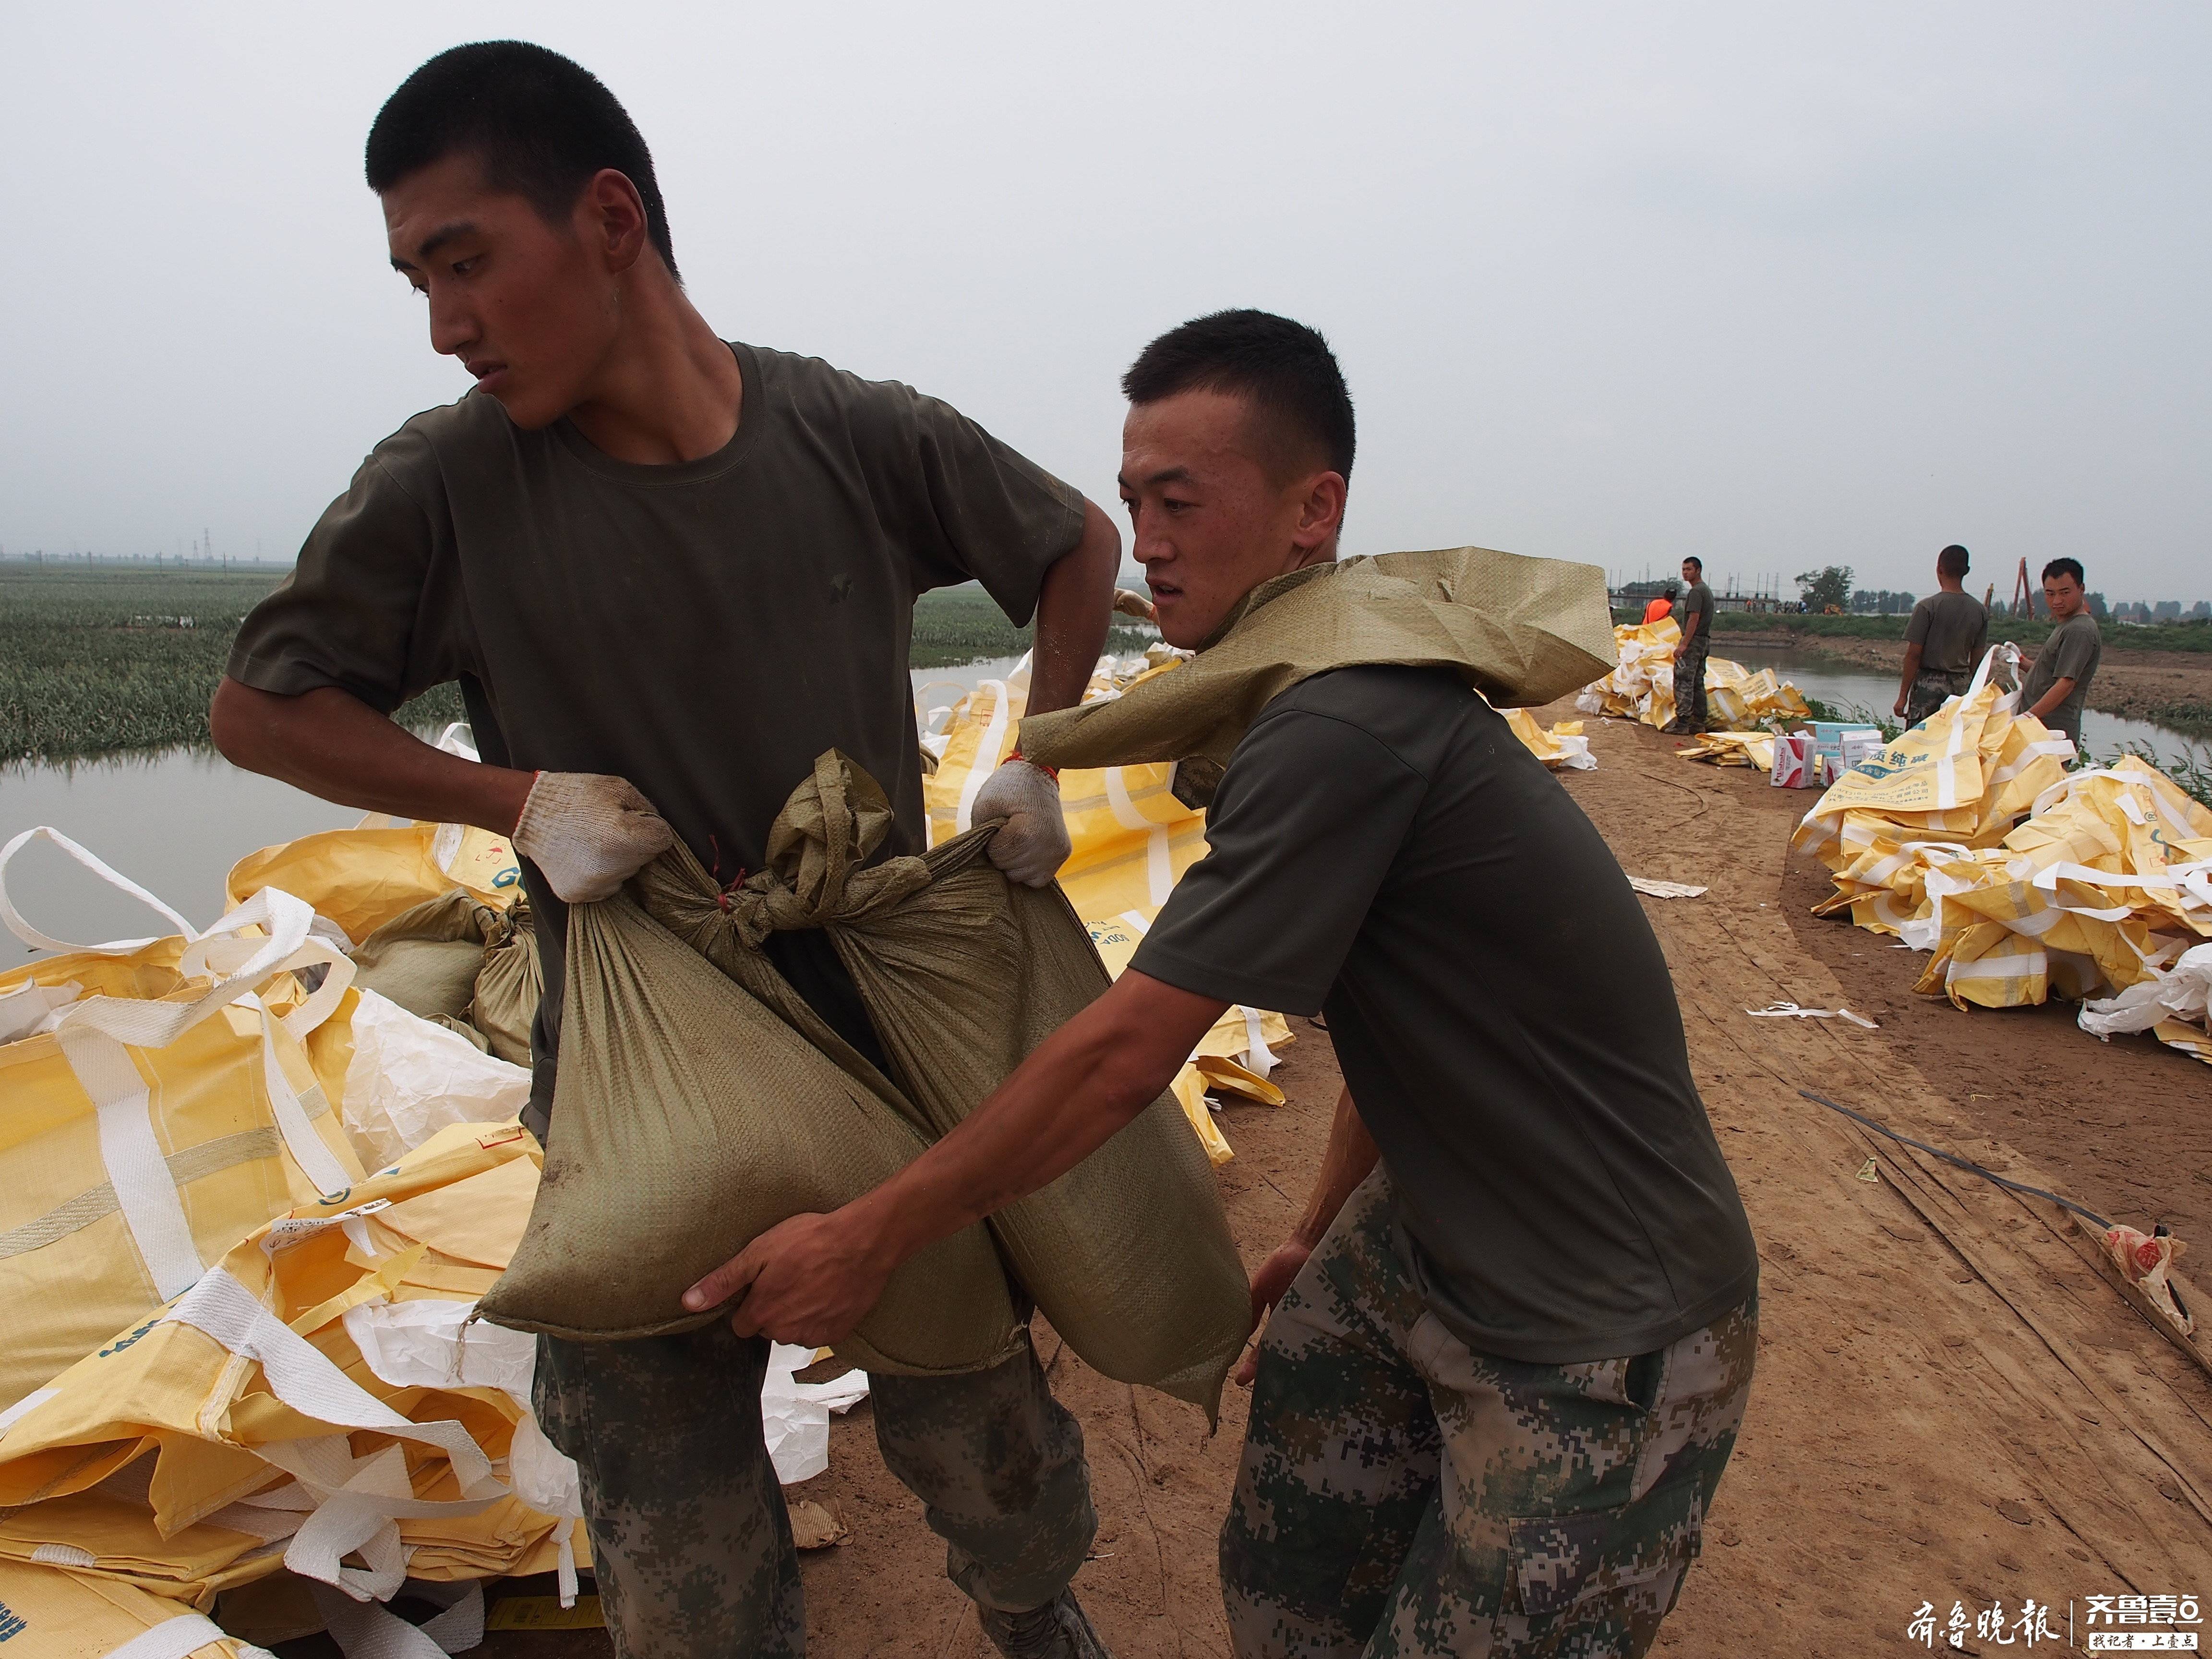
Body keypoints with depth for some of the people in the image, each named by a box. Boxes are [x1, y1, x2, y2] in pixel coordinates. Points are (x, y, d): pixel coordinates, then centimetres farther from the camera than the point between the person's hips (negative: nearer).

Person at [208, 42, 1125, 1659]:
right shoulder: (447, 484, -10)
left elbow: (1080, 542, 9)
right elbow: (259, 708, 2)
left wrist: (1038, 767, -1)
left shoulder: (860, 438, -8)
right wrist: (521, 797, -12)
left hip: (896, 1037, 1)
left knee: (990, 1453, 15)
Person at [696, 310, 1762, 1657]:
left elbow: (1121, 1056, -25)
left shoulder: (1347, 730, -28)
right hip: (1425, 1244, 9)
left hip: (1603, 1341, -9)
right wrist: (1323, 1240, 21)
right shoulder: (1348, 694, 4)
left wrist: (866, 1241, -14)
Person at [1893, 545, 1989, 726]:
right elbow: (1977, 660, 11)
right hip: (1961, 685, 5)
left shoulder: (1927, 607, -9)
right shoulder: (1980, 611, 6)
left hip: (1929, 684, -5)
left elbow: (1914, 654, -9)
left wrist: (1903, 696, -5)